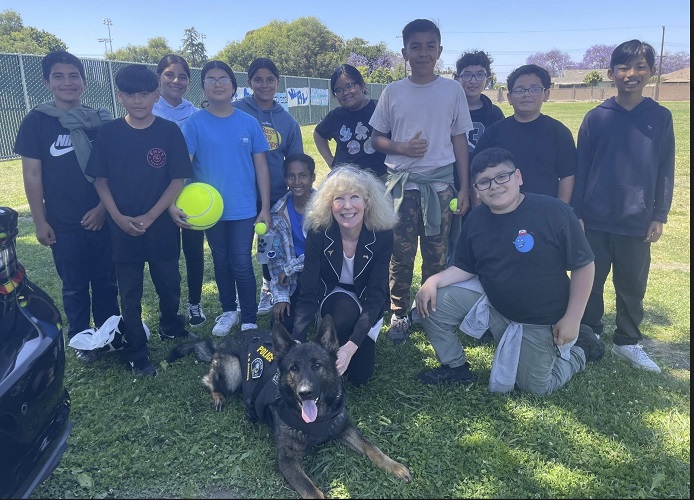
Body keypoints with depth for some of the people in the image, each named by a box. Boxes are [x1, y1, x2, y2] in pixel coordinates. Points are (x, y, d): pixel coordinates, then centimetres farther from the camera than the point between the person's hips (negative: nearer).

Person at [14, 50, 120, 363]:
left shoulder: (100, 120, 3)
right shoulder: (36, 121, -3)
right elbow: (32, 175, -3)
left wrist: (104, 207, -6)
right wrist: (39, 221, -5)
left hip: (102, 217, 2)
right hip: (64, 223, -2)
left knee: (106, 281, 11)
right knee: (74, 286, 10)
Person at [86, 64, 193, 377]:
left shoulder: (169, 131, -5)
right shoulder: (109, 133, -2)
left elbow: (178, 180, -7)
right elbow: (100, 180, 2)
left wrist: (150, 216, -14)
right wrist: (118, 217, -11)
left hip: (162, 227, 0)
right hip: (123, 228, 0)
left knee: (169, 285, 16)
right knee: (130, 294, 9)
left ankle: (171, 328, 42)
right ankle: (136, 354, 24)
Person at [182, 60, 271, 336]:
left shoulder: (248, 122, -1)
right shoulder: (195, 123, -4)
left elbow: (261, 166, 2)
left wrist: (265, 208, -1)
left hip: (243, 208, -1)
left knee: (242, 264, 0)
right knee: (221, 262, 15)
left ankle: (250, 320, 14)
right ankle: (228, 311, 33)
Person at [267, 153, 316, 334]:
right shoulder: (279, 213, -4)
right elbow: (275, 258, -2)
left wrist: (289, 268, -14)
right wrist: (281, 296, -11)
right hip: (295, 279, 3)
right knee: (281, 324, -7)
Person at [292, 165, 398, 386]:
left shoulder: (382, 235, -26)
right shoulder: (318, 233, -25)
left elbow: (376, 295, -27)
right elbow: (308, 294, -25)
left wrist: (351, 346, -40)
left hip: (366, 303, 1)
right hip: (331, 295, -1)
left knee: (360, 376, -9)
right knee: (346, 308, -37)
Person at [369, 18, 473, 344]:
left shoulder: (453, 90, 4)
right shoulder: (392, 92, 4)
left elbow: (460, 140, 6)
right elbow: (376, 138, 8)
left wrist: (464, 187, 1)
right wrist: (402, 147, -12)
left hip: (440, 184, 0)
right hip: (401, 183, 0)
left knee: (437, 255, 4)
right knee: (401, 254, 3)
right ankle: (399, 315, 16)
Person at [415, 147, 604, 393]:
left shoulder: (554, 211, -22)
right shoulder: (476, 219, -7)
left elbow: (583, 265, -16)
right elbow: (465, 268, 0)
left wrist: (572, 319, -17)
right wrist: (434, 281, -19)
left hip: (541, 320, -4)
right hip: (491, 301, 5)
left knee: (535, 386, 7)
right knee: (433, 303, -10)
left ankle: (579, 349, 34)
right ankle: (455, 366, 13)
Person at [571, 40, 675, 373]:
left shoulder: (661, 117, 2)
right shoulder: (595, 118, -1)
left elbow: (665, 170, 4)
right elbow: (580, 168, 1)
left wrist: (659, 216, 1)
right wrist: (575, 213, -2)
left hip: (637, 223, 1)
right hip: (595, 221, -1)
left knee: (632, 287, 11)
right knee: (590, 284, 8)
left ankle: (628, 342, 27)